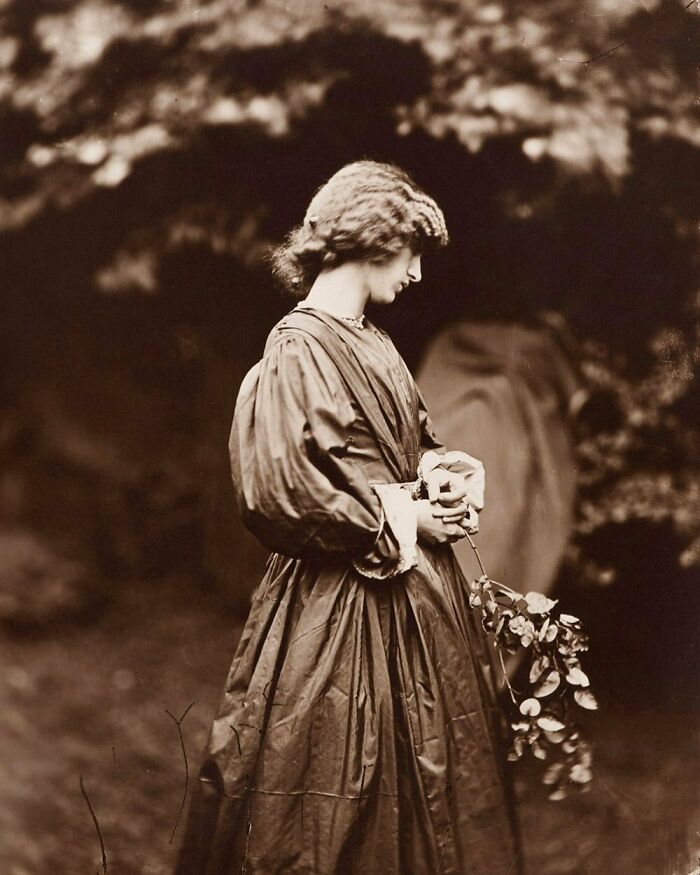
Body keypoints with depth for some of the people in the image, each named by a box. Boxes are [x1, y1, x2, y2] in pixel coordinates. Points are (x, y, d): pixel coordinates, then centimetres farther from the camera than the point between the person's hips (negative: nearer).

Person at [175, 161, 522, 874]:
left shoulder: (372, 345, 11)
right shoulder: (298, 351, -16)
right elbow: (281, 494, -23)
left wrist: (452, 476, -1)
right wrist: (404, 520, -16)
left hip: (416, 589, 9)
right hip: (345, 608, -9)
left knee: (437, 778, 16)